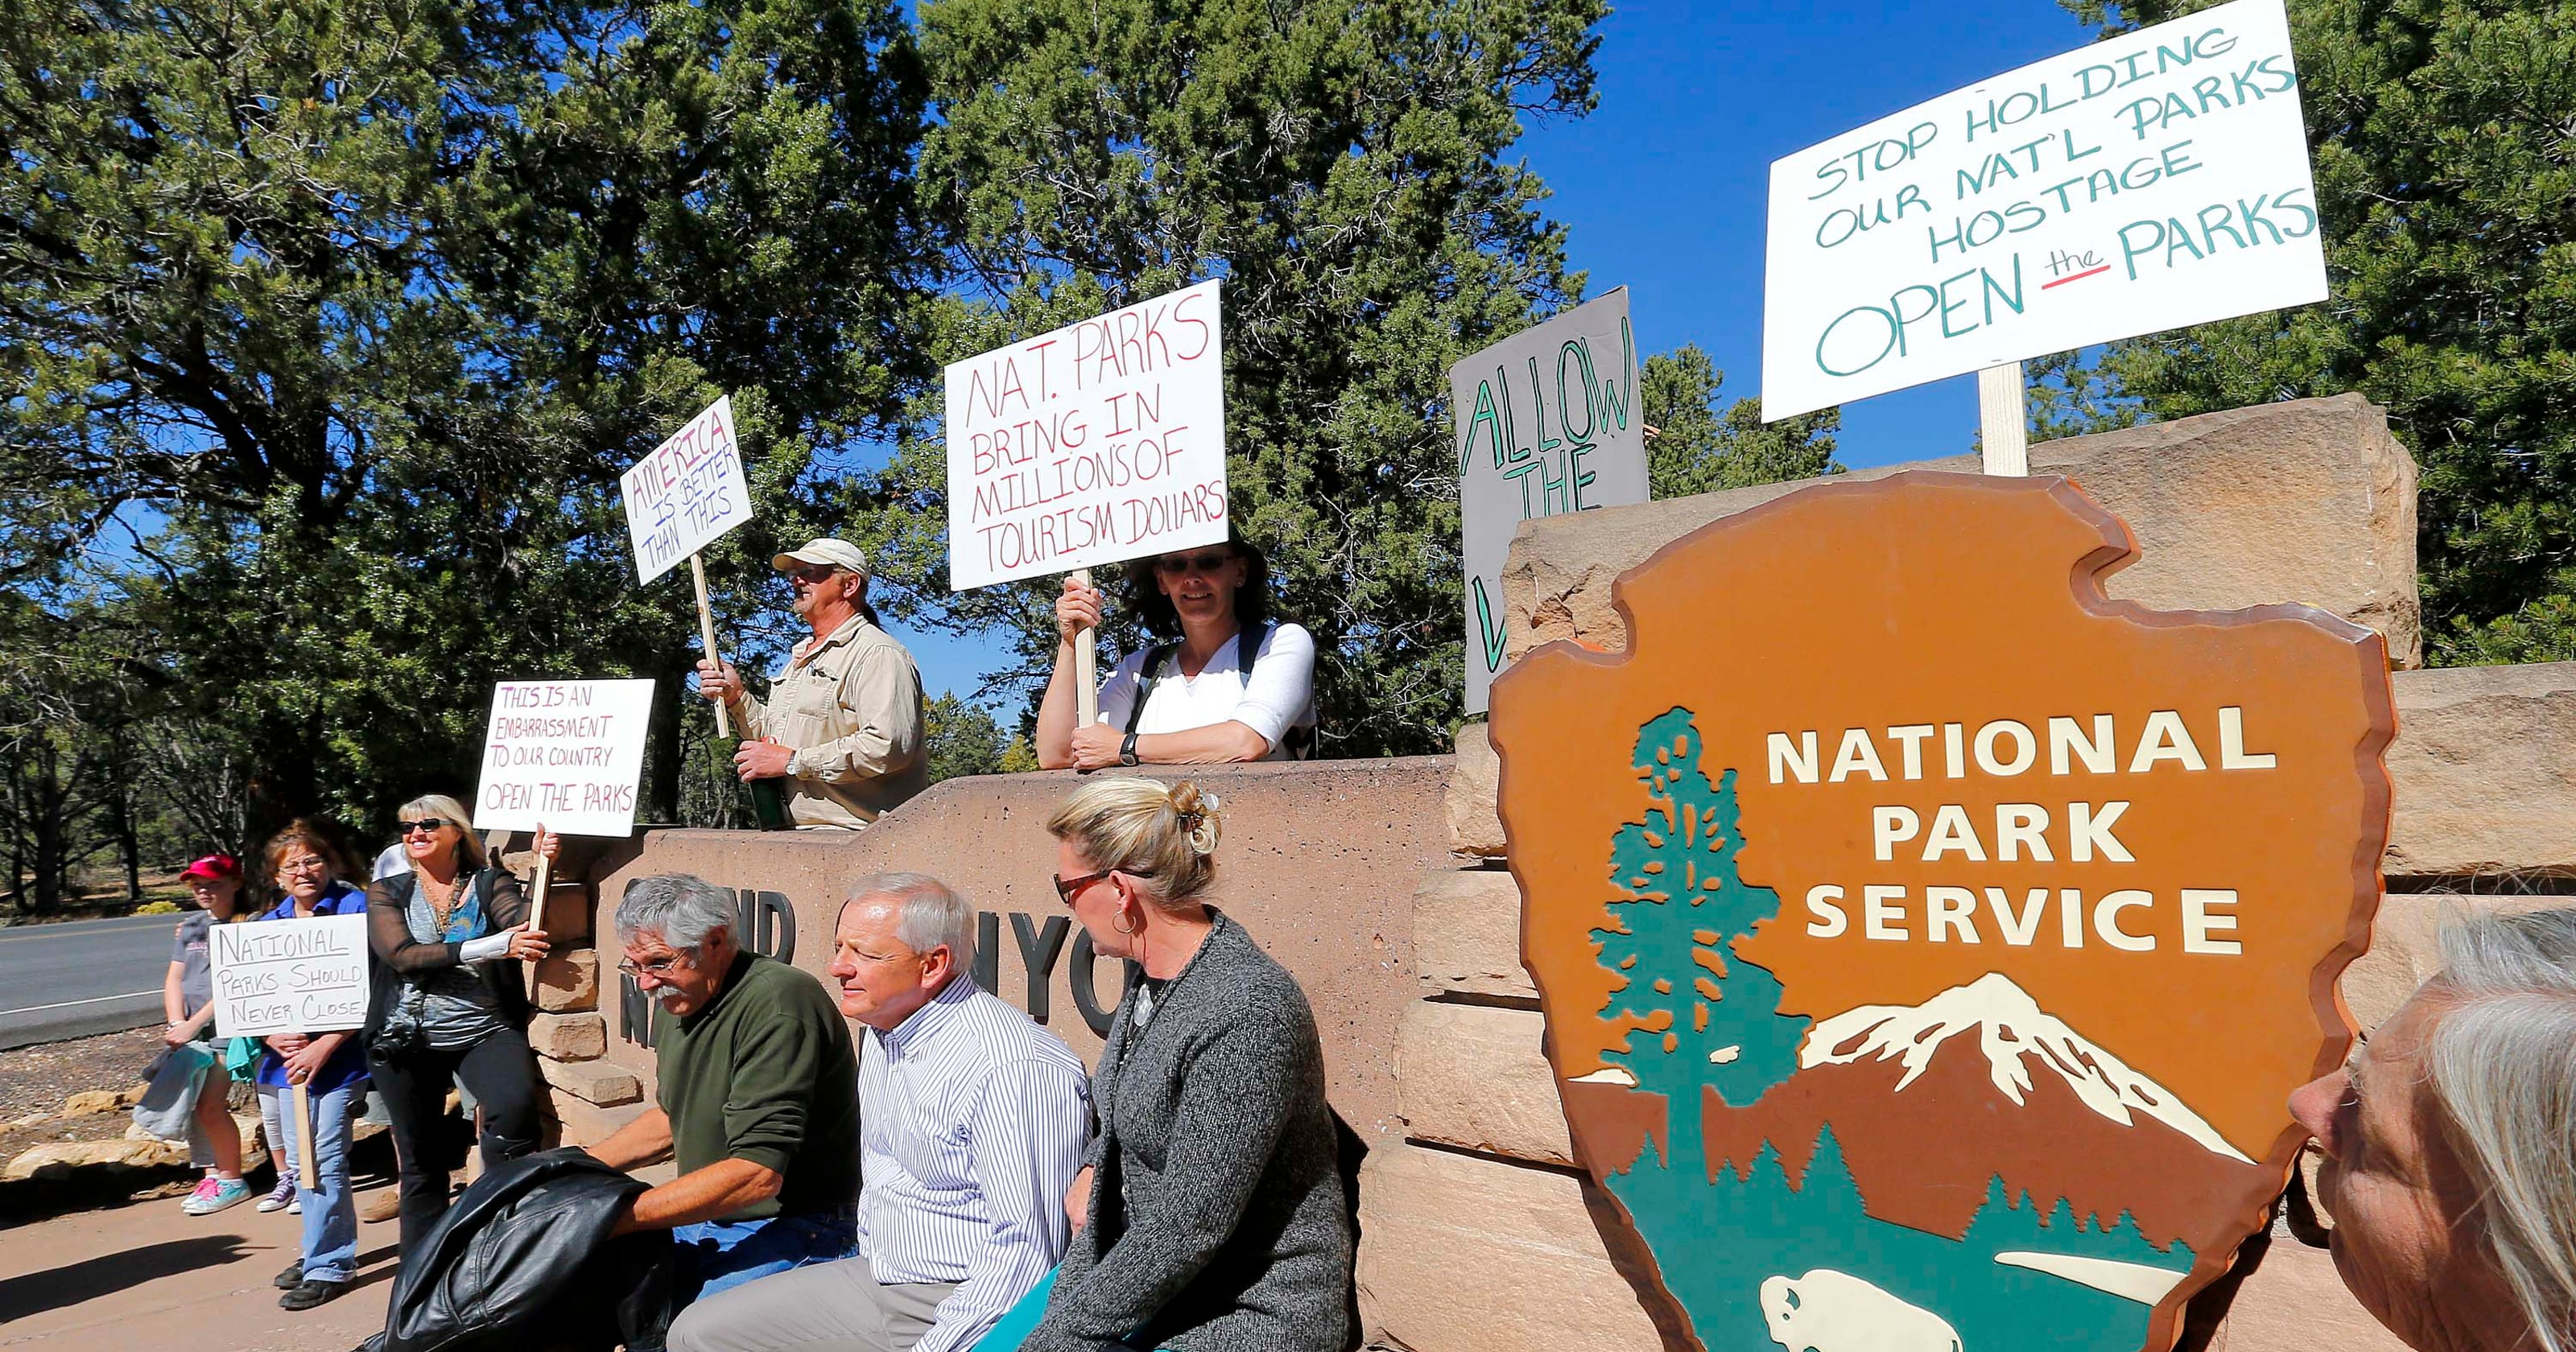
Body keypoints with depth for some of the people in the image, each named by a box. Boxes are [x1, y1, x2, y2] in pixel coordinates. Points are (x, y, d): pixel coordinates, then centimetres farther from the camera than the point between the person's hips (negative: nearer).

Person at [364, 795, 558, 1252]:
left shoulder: (490, 883, 5)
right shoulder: (387, 892, 7)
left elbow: (525, 924, -14)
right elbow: (402, 954, -12)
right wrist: (493, 947, -23)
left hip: (484, 1030, -2)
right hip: (406, 1039, 2)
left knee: (515, 1107, -29)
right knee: (421, 1158, 10)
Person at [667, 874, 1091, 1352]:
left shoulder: (1014, 1070, -25)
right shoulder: (881, 1034, 8)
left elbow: (1026, 1249, -25)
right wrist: (872, 1267, 16)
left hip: (965, 1311, -9)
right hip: (878, 1280, 9)